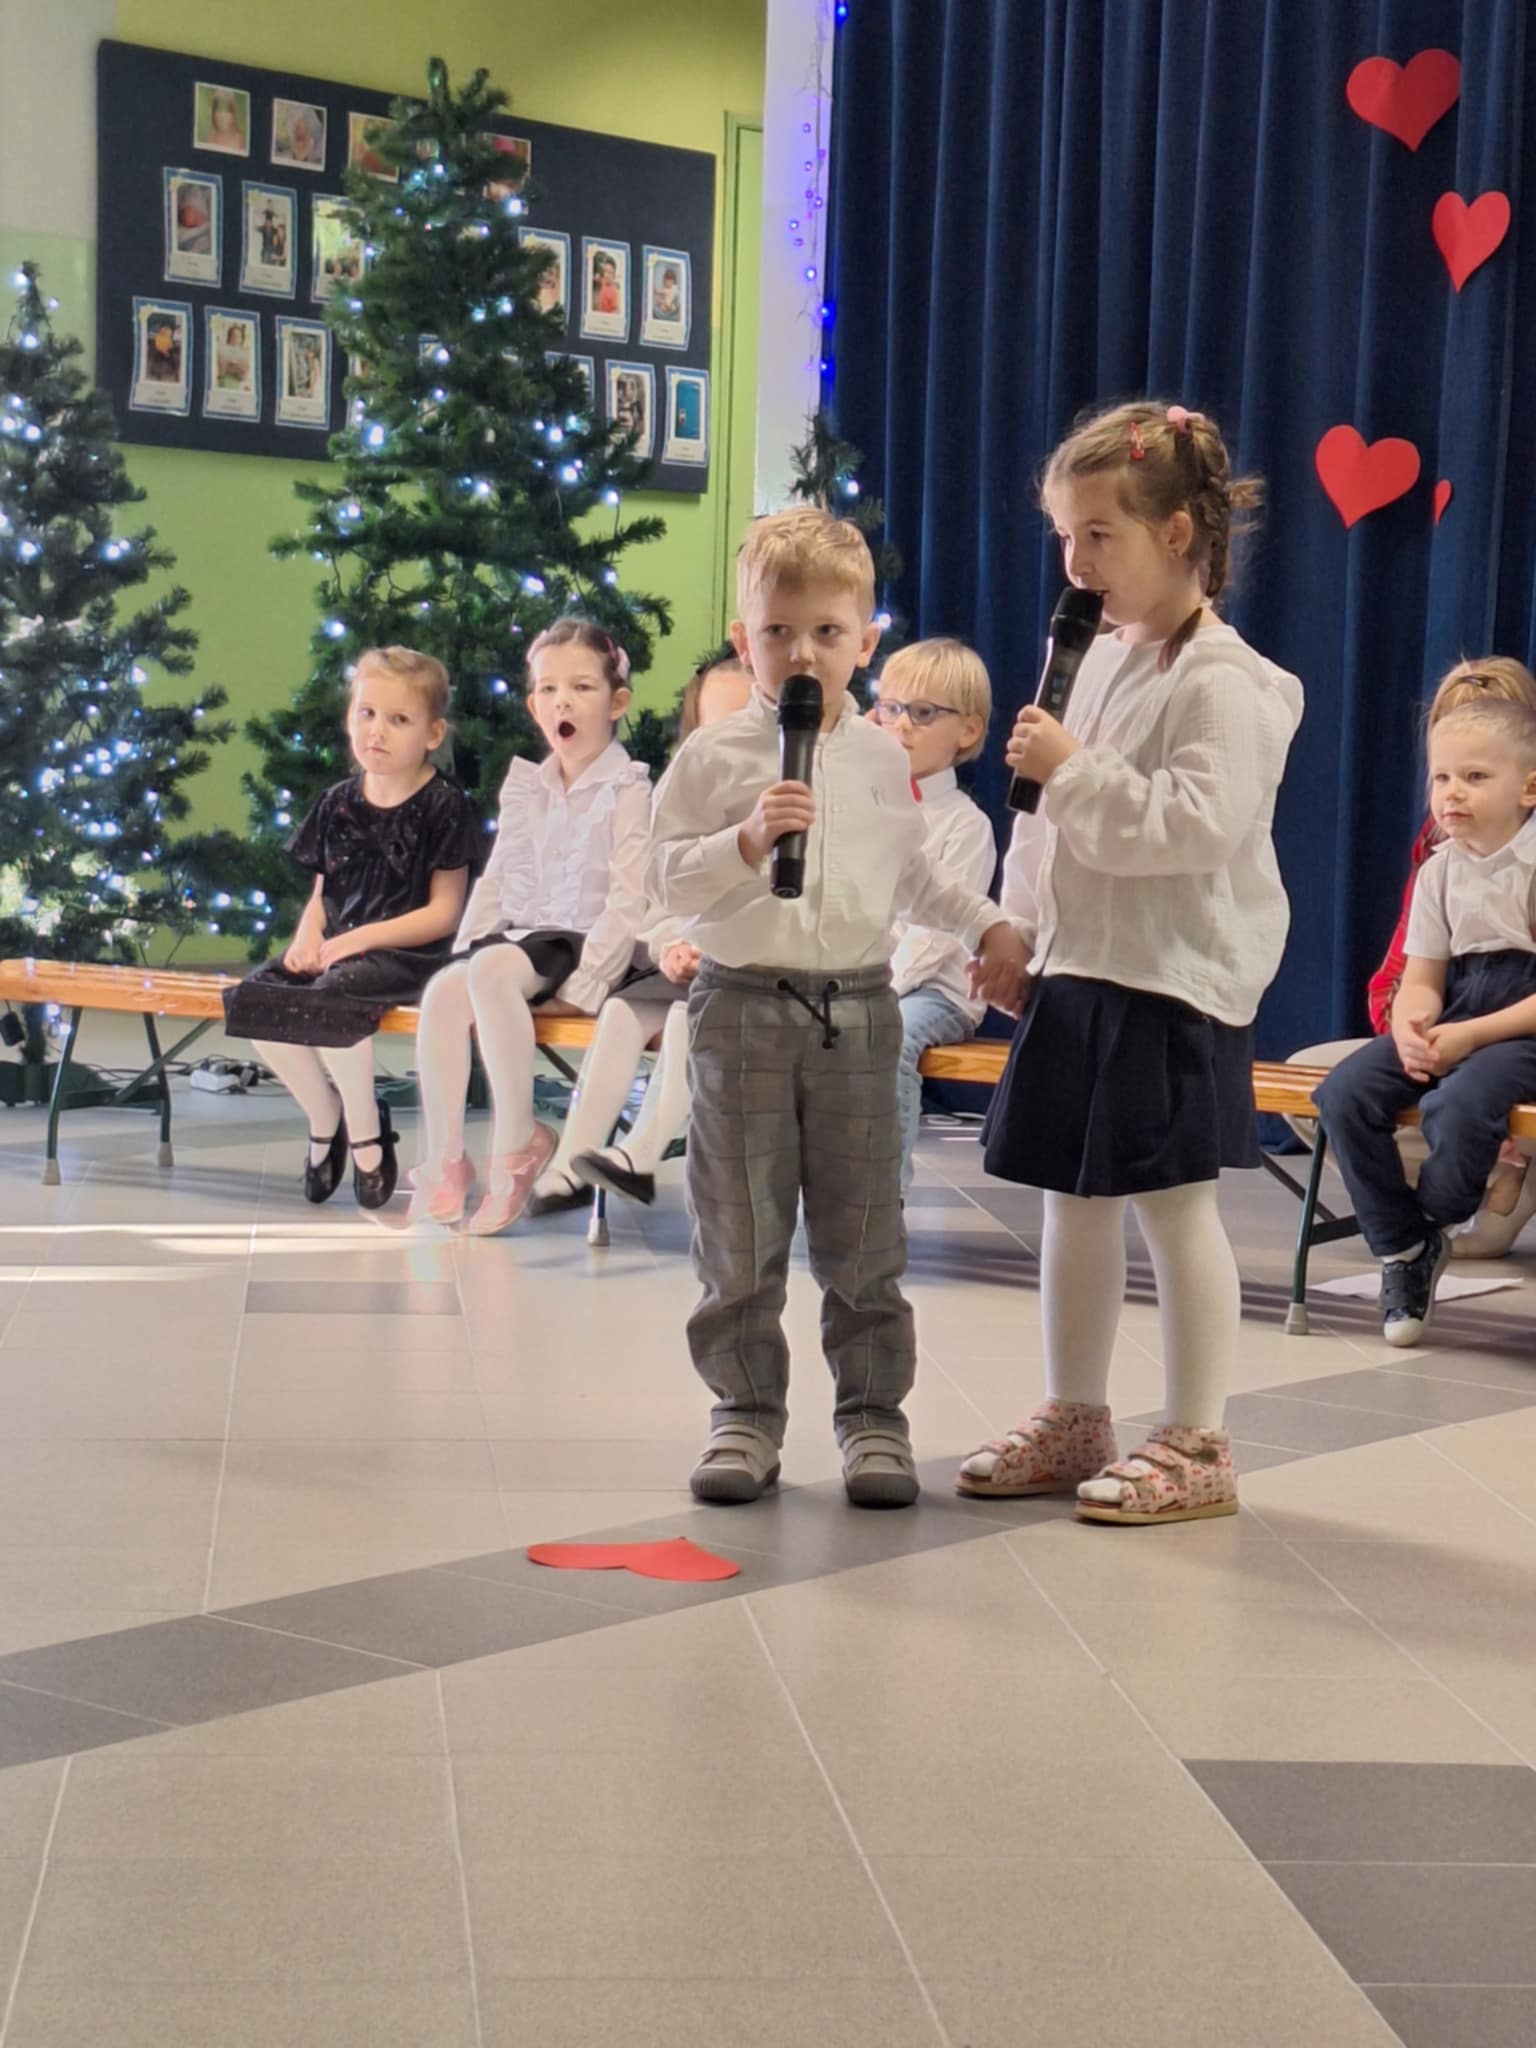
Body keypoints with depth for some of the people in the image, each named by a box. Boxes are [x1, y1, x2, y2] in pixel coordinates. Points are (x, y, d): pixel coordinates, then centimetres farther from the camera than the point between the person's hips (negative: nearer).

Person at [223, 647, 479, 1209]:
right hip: (334, 948, 6)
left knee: (328, 1002, -35)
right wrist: (309, 933, -5)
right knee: (254, 1001, -20)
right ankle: (323, 1119, 4)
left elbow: (443, 912, -8)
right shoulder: (339, 804, 13)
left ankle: (365, 1134, -8)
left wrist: (360, 938, -16)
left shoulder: (443, 807, -5)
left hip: (404, 954, -6)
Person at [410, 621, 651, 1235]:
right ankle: (443, 1161, -21)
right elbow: (496, 880, 19)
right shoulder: (523, 787, 16)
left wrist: (584, 985, -19)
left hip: (584, 946, -6)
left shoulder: (627, 789, -4)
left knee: (492, 970, -34)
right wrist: (468, 944, 2)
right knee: (443, 989, -25)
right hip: (520, 936, 6)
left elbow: (628, 897, -12)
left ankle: (517, 1142, -24)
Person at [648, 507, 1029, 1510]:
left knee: (863, 1235, 6)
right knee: (741, 1236, 3)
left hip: (859, 1012, 2)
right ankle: (748, 1412, 13)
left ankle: (874, 1411, 14)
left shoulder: (885, 760, 9)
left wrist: (990, 925, 18)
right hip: (743, 1008, -2)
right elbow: (668, 880, -6)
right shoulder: (714, 757, -2)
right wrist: (749, 838, -19)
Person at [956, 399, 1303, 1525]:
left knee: (1175, 1205, -1)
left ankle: (1197, 1445, 9)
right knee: (1074, 1200, 13)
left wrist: (1074, 772, -23)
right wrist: (1018, 926, 18)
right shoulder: (1103, 660, 12)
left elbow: (1200, 823, -26)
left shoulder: (1219, 680, -14)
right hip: (1080, 968, 8)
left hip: (1174, 983, -8)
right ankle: (1074, 1421, 25)